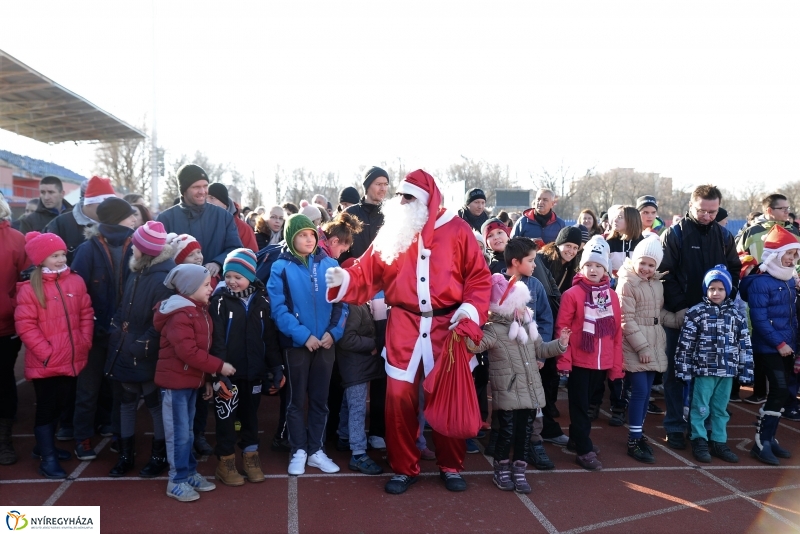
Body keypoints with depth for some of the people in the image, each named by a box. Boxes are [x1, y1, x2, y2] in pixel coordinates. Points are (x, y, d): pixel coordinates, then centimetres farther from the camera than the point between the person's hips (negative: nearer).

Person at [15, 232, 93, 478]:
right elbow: (25, 326, -13)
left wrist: (85, 342, -1)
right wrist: (46, 352, -17)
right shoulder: (29, 289, -10)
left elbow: (86, 313, 8)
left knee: (58, 406, 18)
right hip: (45, 363, -5)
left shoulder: (76, 281, 3)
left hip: (72, 359, 5)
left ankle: (45, 445, 37)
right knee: (46, 408, 6)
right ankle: (47, 458, 14)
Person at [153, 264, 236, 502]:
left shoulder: (199, 310, 11)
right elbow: (188, 352, -25)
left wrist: (207, 379, 14)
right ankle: (177, 481, 11)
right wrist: (219, 366, -20)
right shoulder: (179, 315, -19)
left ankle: (189, 473, 27)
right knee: (179, 432, 0)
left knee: (187, 431, 17)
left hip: (191, 379, 9)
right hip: (175, 380, -9)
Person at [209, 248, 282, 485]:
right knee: (226, 415, 7)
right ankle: (225, 461, 22)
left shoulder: (261, 301, 2)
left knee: (250, 413, 16)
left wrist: (276, 367, 5)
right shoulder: (220, 301, -8)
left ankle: (250, 455, 32)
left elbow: (270, 337, 6)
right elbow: (217, 339, -14)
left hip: (253, 371, 3)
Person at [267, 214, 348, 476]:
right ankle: (298, 451, 22)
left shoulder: (330, 264, 1)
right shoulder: (281, 268, -4)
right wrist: (303, 335, -17)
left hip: (325, 342, 2)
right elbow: (278, 308, -10)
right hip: (296, 343, -2)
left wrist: (333, 332, -12)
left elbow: (341, 301, 1)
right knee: (296, 400, 9)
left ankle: (316, 450, 24)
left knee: (320, 399, 11)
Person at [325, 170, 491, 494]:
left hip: (448, 326, -1)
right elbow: (367, 275, 2)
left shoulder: (456, 230, 1)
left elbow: (479, 276, 0)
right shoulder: (391, 234, 7)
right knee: (399, 397, 1)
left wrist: (472, 308, -14)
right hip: (404, 328, 2)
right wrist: (343, 279, -16)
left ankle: (451, 467, 27)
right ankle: (404, 469, 20)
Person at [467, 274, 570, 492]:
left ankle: (519, 471, 23)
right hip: (507, 393, -6)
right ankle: (502, 470, 21)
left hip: (530, 391, 7)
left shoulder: (528, 327, 11)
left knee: (525, 431, 11)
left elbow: (540, 350, 22)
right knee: (507, 431, 1)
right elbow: (476, 345, -24)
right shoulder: (494, 330, -12)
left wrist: (560, 344, 11)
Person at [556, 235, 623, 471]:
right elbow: (562, 329, -9)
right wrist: (564, 360, -12)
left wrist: (616, 365, 6)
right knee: (580, 404, 4)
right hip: (579, 361, -4)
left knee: (585, 402, 19)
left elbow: (617, 332, 7)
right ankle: (584, 450, 12)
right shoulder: (572, 294, -9)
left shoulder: (612, 295, 4)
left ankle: (576, 439, 35)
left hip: (602, 363, 5)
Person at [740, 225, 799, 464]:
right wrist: (779, 344, -17)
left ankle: (768, 437, 23)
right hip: (769, 348, -8)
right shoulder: (759, 282, -14)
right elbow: (759, 319, -18)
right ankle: (761, 443, 2)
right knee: (780, 391, -9)